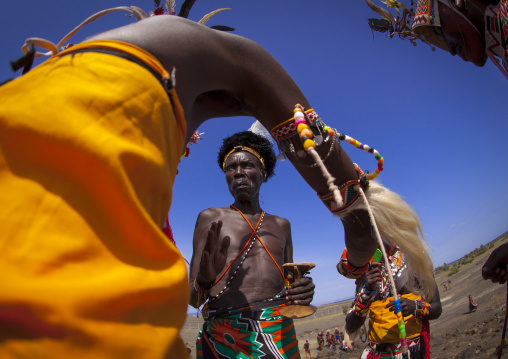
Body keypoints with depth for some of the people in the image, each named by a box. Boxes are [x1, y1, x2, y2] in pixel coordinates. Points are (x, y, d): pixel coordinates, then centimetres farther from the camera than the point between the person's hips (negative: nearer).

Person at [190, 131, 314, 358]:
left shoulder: (281, 225, 16)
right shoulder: (210, 218, 6)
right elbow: (193, 299, 3)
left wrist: (302, 292, -5)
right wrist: (203, 281, -20)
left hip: (278, 334, 3)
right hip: (222, 334, -2)